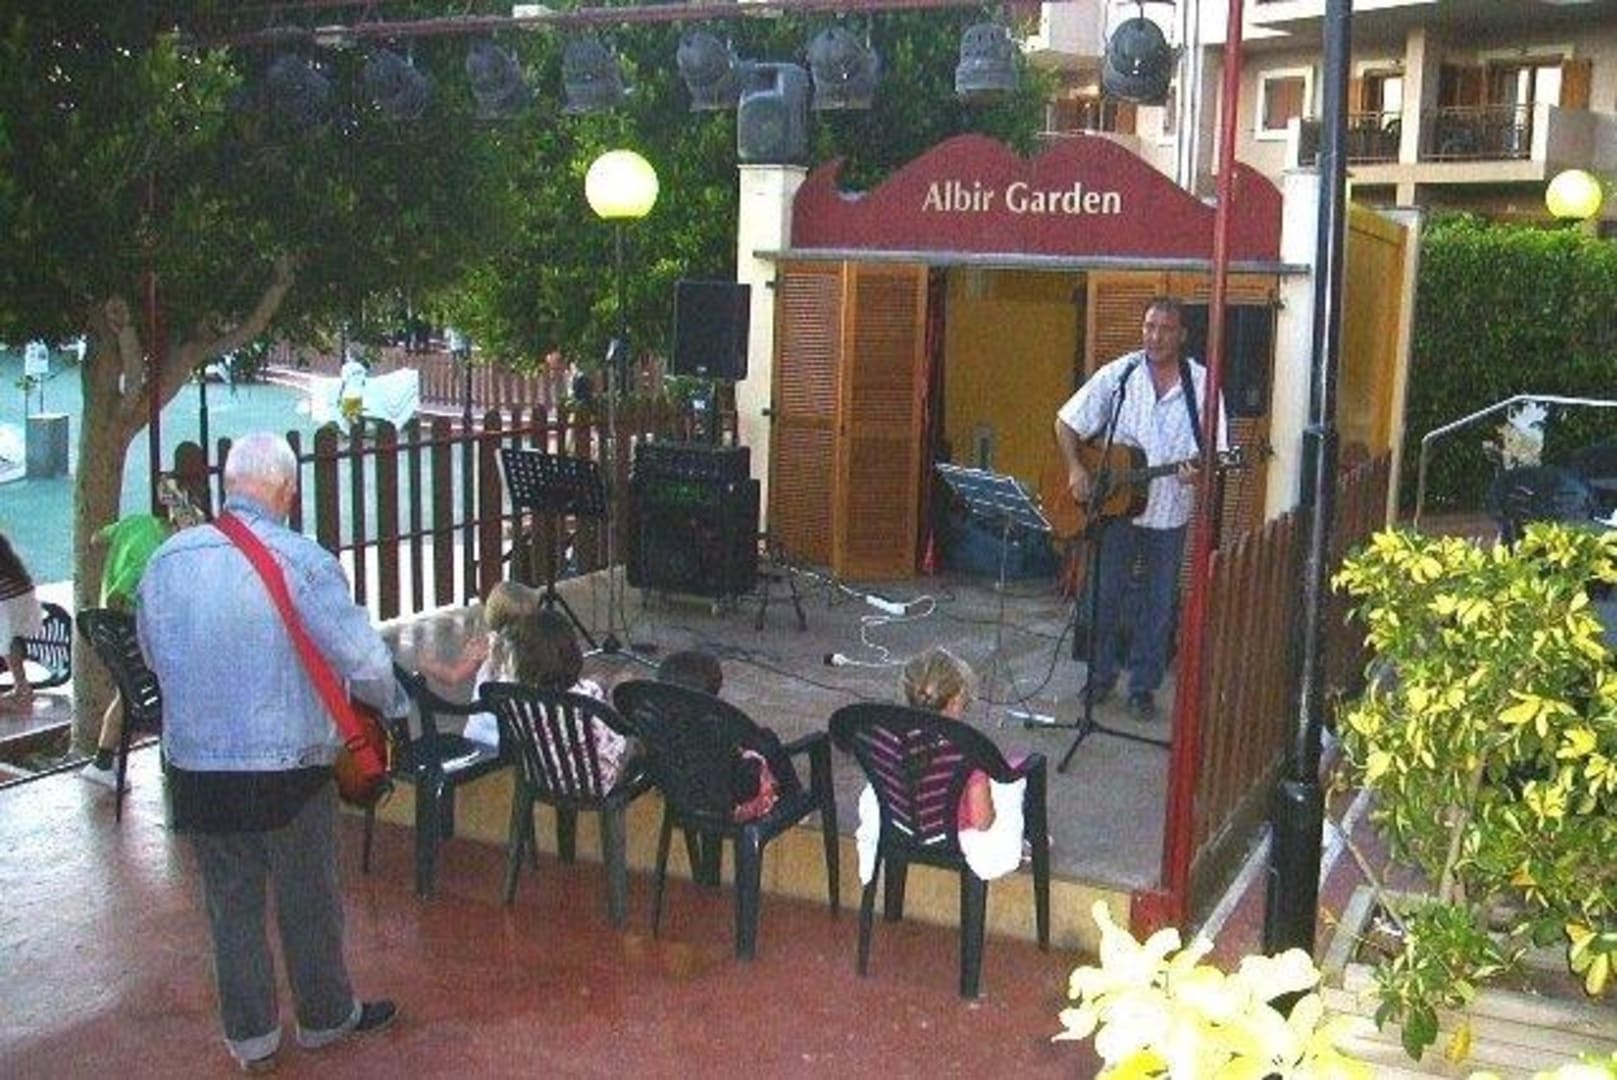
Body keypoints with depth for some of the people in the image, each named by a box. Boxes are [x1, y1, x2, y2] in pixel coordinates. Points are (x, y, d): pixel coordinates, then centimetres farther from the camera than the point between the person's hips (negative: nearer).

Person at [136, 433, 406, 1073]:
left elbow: (152, 654, 13)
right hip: (289, 771, -3)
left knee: (231, 907, 17)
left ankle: (250, 1038, 30)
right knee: (308, 904, 15)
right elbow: (367, 665, -17)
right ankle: (326, 1018, 34)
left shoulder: (166, 560, -3)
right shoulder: (303, 561, -18)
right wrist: (395, 704, 3)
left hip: (195, 770, 4)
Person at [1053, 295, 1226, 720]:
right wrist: (1076, 469, -12)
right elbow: (1066, 423, 0)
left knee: (1159, 602, 9)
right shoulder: (1118, 374, -5)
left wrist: (1199, 472, -26)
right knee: (1105, 594, 9)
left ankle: (1143, 685, 23)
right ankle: (1100, 676, 26)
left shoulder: (1202, 383, -6)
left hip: (1169, 512, 0)